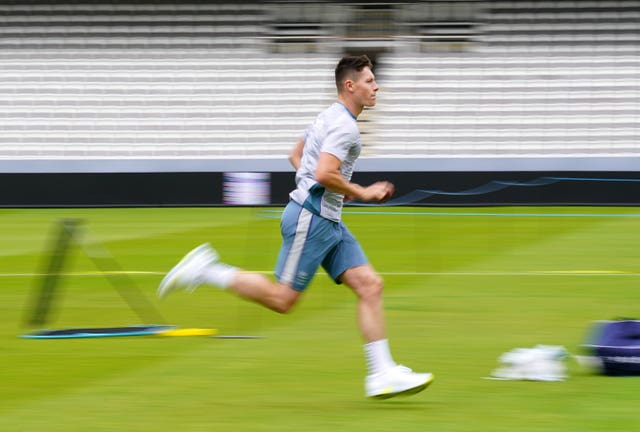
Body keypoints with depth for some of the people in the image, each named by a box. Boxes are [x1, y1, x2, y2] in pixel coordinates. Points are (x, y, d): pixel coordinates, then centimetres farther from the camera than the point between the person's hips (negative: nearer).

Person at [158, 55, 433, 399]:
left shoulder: (330, 117, 16)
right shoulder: (344, 126, -15)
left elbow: (296, 155, 27)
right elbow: (325, 174, -27)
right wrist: (362, 193, -14)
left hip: (328, 222, 10)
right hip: (310, 218, -10)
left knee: (370, 285, 0)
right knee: (282, 299, -6)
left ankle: (382, 374, -4)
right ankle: (205, 272, 4)